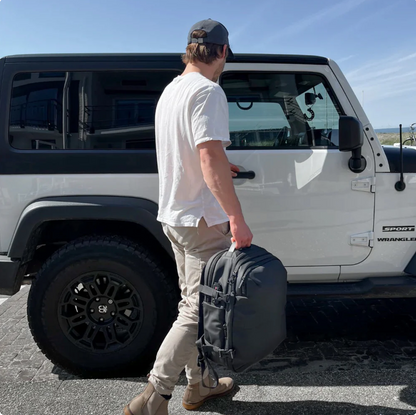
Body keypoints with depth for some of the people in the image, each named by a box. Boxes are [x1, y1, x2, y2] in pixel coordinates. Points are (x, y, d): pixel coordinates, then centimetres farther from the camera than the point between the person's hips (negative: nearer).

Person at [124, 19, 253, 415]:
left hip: (173, 215, 10)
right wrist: (236, 217, -28)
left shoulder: (170, 90, 15)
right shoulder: (207, 90, -14)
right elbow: (210, 157, -26)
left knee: (192, 304, 17)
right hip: (202, 219, -10)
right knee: (198, 310, -2)